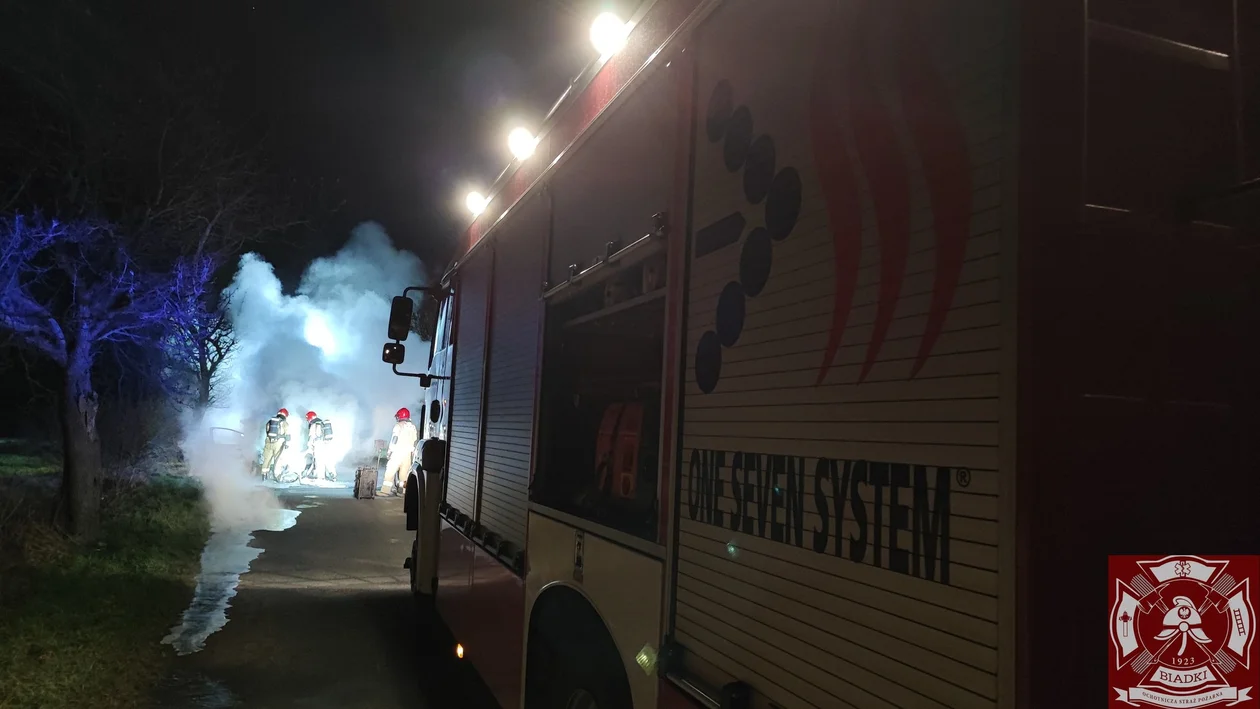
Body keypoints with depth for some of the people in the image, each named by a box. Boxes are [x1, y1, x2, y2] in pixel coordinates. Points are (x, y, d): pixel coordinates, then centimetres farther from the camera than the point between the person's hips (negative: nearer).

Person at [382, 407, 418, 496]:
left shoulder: (398, 426, -1)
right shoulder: (413, 427, 15)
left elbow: (394, 439, -7)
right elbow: (415, 442, 14)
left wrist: (390, 451, -3)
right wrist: (413, 453, 17)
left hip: (398, 451, -5)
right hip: (408, 453, 5)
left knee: (390, 470, -5)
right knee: (404, 472, 7)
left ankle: (384, 490, -9)